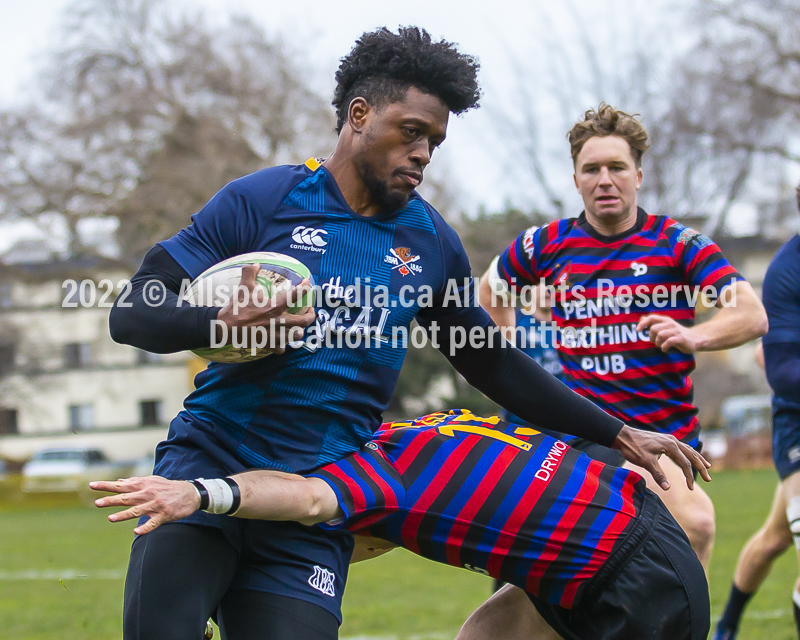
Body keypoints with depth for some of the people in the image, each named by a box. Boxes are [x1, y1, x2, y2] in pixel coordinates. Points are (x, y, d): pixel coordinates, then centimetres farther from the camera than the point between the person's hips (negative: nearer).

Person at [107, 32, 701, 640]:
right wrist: (222, 322, -25)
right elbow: (132, 312, -4)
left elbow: (493, 364, 22)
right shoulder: (262, 200, -2)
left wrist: (617, 434, 21)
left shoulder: (431, 242, 10)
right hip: (209, 455, -3)